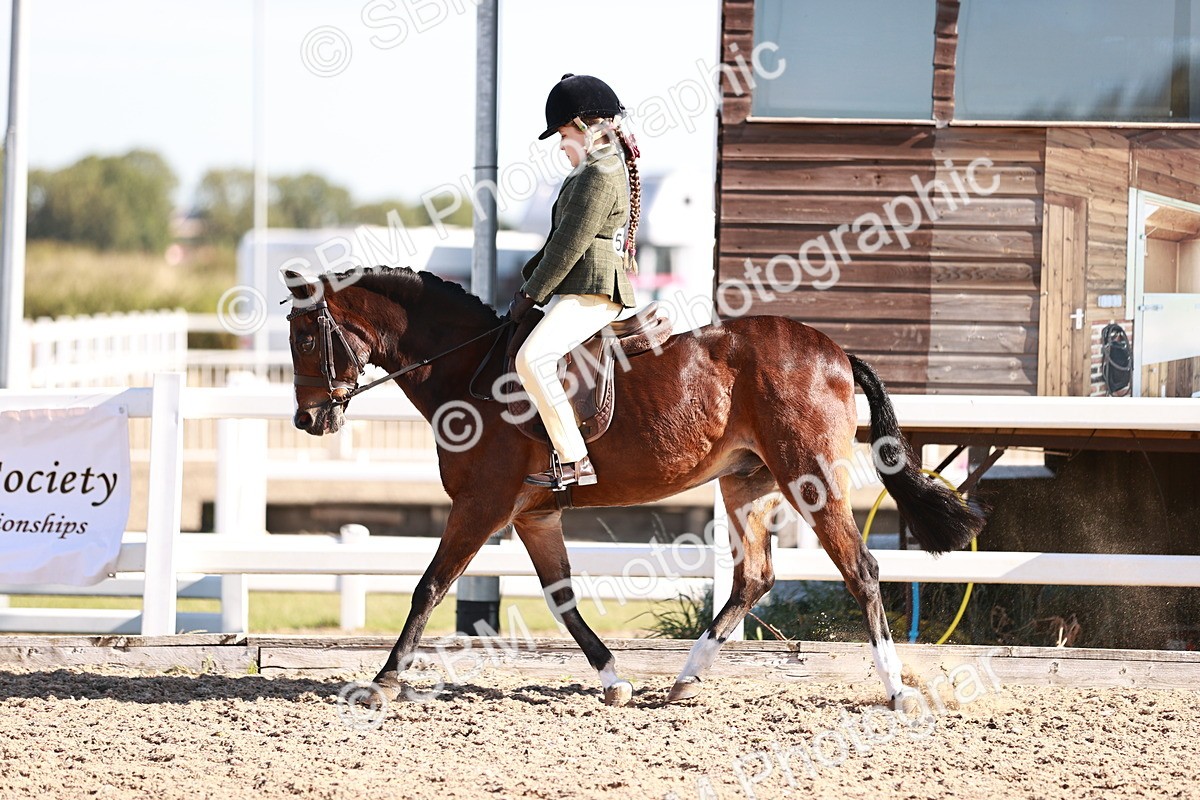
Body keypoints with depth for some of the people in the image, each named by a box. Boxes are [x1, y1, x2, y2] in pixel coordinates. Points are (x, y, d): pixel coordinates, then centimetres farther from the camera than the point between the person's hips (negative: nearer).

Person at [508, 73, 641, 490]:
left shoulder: (599, 174, -14)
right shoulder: (607, 165, 20)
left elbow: (571, 244, -17)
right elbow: (562, 237, 23)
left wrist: (530, 294, -12)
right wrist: (530, 278, 16)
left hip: (592, 291, -12)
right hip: (581, 289, 12)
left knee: (532, 358, -25)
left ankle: (574, 461, -27)